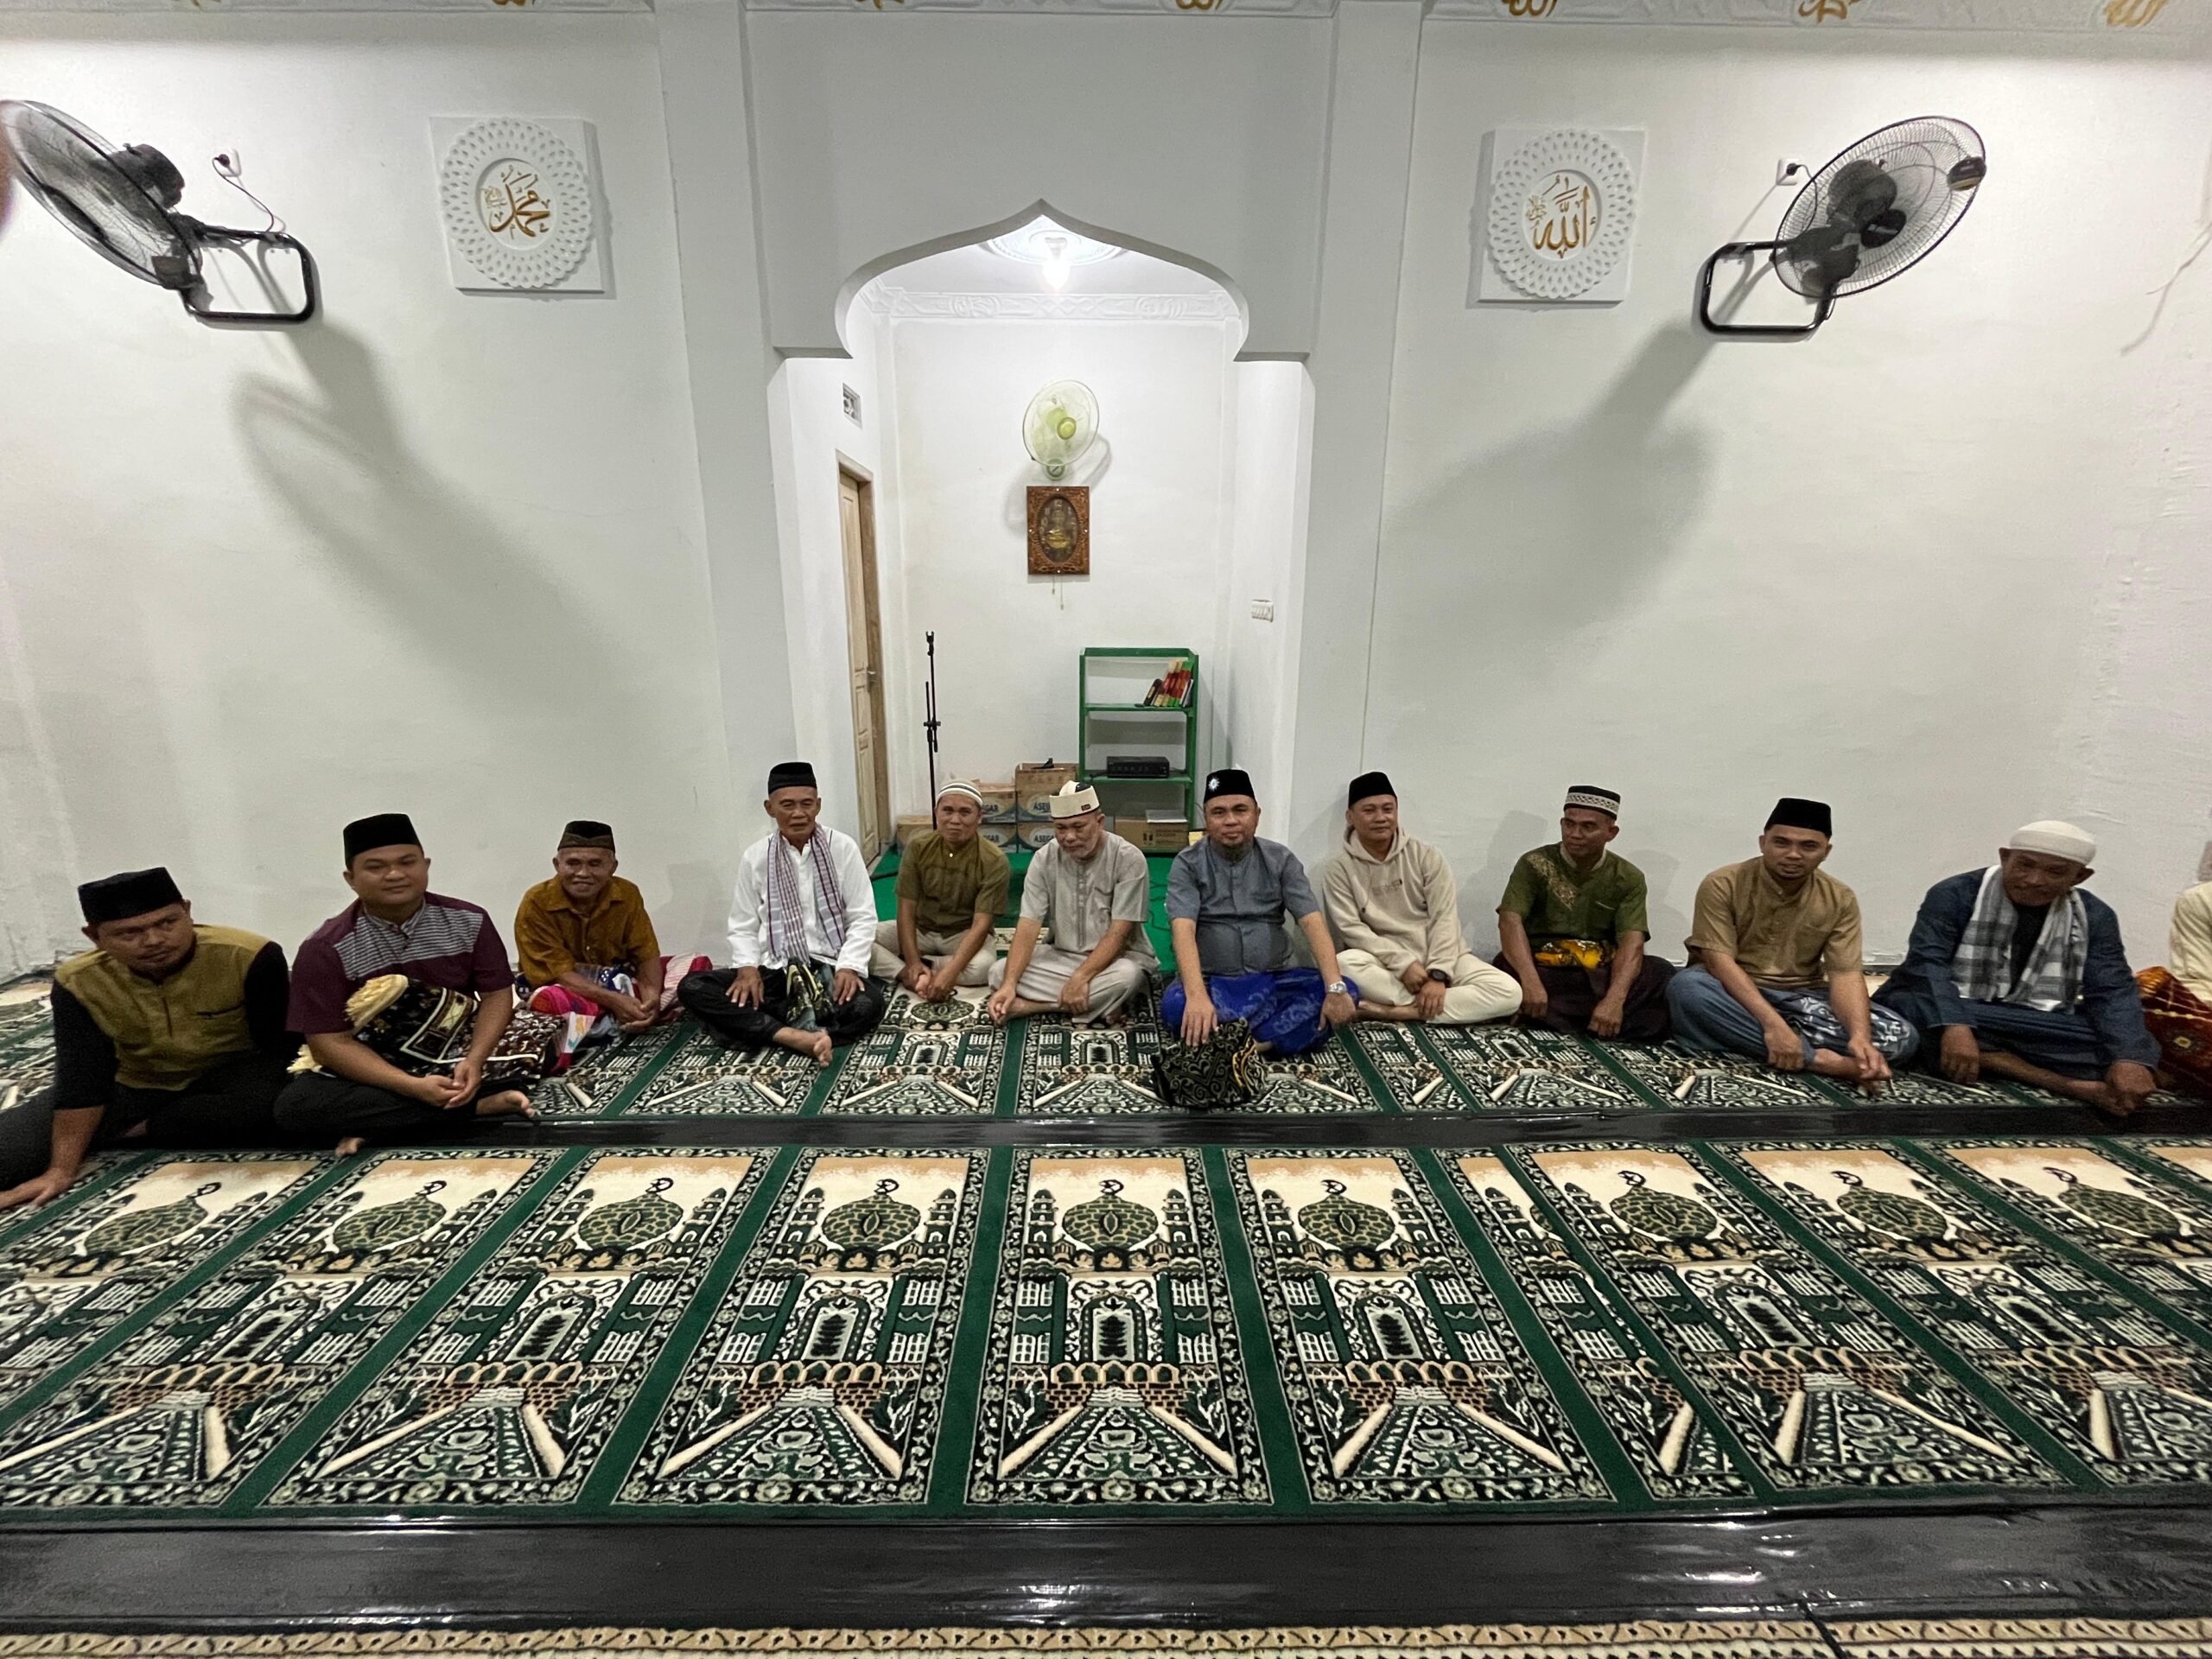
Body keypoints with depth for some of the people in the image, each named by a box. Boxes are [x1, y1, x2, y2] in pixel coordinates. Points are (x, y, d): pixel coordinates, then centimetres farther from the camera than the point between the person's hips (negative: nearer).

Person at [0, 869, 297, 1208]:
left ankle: (135, 1132, -11)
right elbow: (80, 1078, -15)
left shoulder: (250, 956, -29)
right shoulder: (79, 982, -17)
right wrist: (62, 1169, -19)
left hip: (231, 1075, 0)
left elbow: (279, 1046, -21)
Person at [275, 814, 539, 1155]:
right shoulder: (326, 948, -11)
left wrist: (474, 1060, -24)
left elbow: (496, 993, -4)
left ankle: (376, 1125, -18)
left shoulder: (469, 921, -6)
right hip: (375, 1072, -2)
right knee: (295, 1105, -30)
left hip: (454, 1059, 2)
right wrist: (414, 1087, -28)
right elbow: (331, 1043, -14)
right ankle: (478, 1105, -26)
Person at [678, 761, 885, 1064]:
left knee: (868, 1004, -32)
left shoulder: (843, 848, -3)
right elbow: (743, 926, 8)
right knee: (692, 988, -20)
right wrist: (747, 967, -10)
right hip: (773, 969, 3)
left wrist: (849, 967, -16)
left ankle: (758, 1027, -26)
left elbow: (863, 918, -2)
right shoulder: (755, 857, 3)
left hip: (829, 968, -2)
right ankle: (793, 1035, -34)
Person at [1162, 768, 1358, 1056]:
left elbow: (1313, 924, -7)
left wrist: (1335, 988, -22)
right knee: (1175, 1006, -35)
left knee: (1346, 993, -22)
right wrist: (1197, 996, -36)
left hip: (1272, 980, 3)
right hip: (1212, 982, -2)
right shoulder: (1188, 864, -4)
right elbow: (1183, 931, -19)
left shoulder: (1281, 859, 3)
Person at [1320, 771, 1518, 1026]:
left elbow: (1444, 919, -6)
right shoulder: (1338, 869, -3)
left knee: (1508, 991, -21)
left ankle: (1394, 1011, -27)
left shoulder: (1425, 855, 1)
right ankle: (1431, 1007, -24)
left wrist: (1438, 975, -19)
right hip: (1385, 963, -2)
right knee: (1345, 964, -35)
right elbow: (1352, 929, -10)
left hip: (1438, 958, 3)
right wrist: (1404, 964, -21)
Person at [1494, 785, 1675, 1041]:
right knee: (1507, 968, -33)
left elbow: (1632, 942, -10)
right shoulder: (1535, 864, -1)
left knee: (1662, 973, -24)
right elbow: (1510, 920, -16)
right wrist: (1530, 982, -33)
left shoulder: (1628, 878, 4)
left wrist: (1614, 1000, -28)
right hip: (1543, 971, -2)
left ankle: (1553, 1020, -28)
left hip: (1600, 976, 2)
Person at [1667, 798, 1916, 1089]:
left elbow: (1846, 975, -9)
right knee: (1686, 986, -37)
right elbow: (1719, 961, -20)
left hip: (1801, 998, 4)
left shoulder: (1840, 900, -1)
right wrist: (1772, 1024, -32)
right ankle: (1820, 1060, -29)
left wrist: (1860, 1037, -28)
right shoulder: (1723, 885, -13)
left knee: (1901, 1036, -18)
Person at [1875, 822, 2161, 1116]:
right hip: (1948, 1014, -3)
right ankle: (2070, 1084, -31)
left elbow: (2112, 993, -7)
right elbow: (1927, 964, -22)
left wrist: (2129, 1060, -26)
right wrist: (1955, 1027, -39)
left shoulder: (2093, 916, 3)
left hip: (2037, 1027, 3)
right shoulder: (1955, 895, -10)